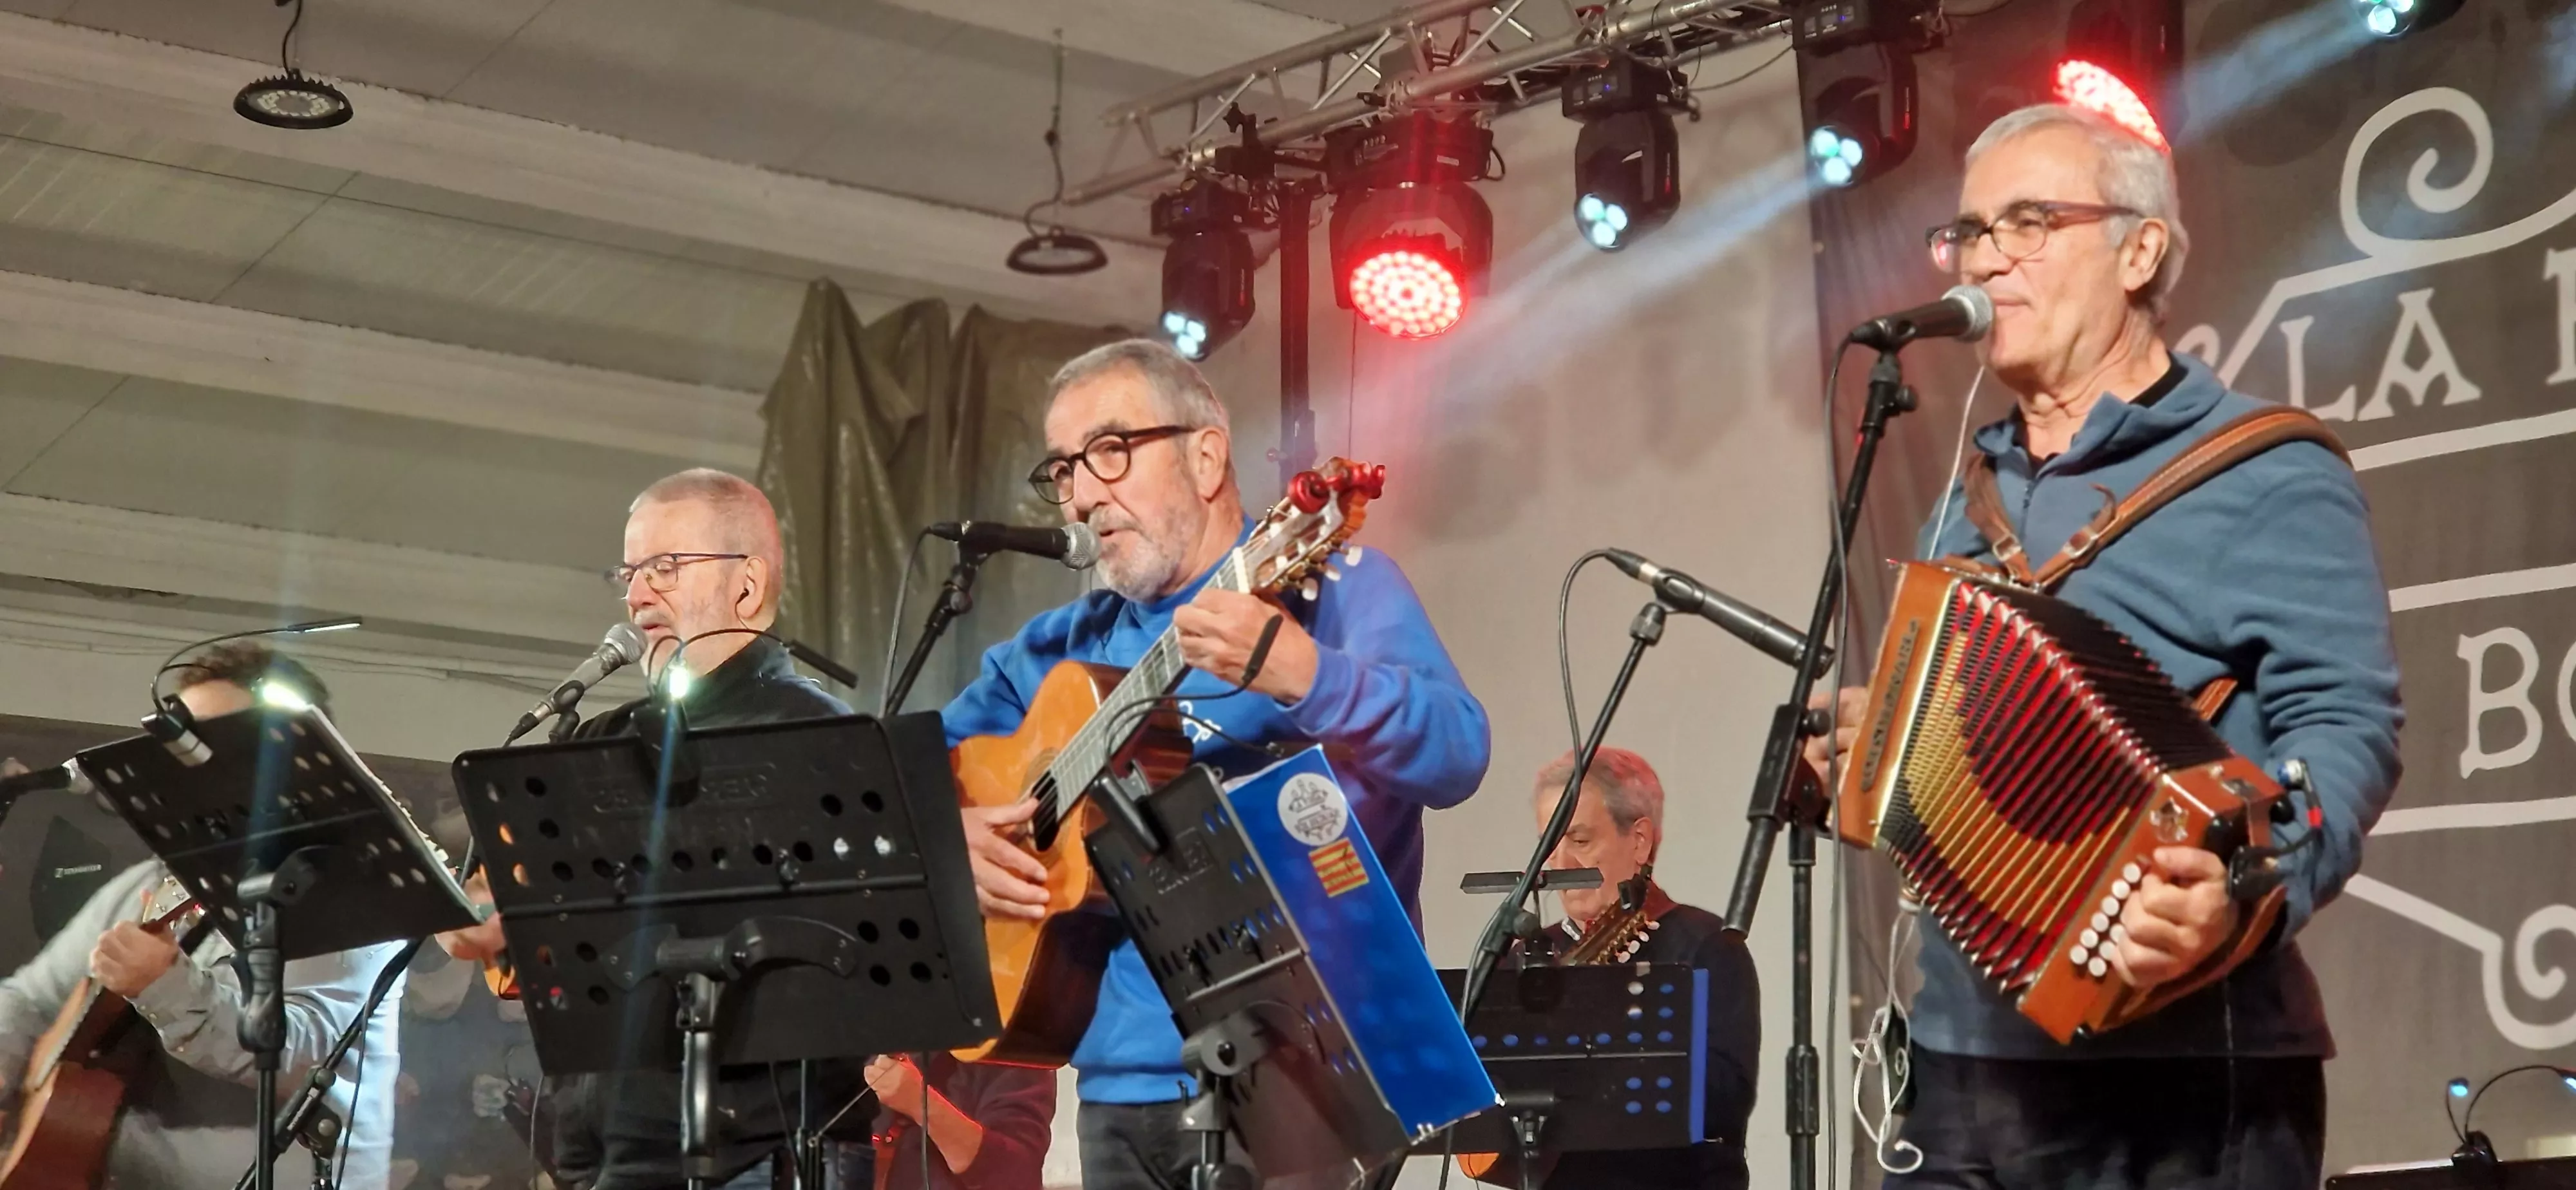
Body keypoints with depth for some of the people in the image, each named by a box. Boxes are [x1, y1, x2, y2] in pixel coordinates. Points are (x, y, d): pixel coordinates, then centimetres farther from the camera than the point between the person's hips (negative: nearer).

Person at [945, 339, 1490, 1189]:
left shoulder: (1331, 586, -4)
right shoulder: (1066, 647, 14)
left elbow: (1457, 758, -19)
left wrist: (1303, 677, -36)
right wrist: (948, 831, -2)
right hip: (1123, 1081, 6)